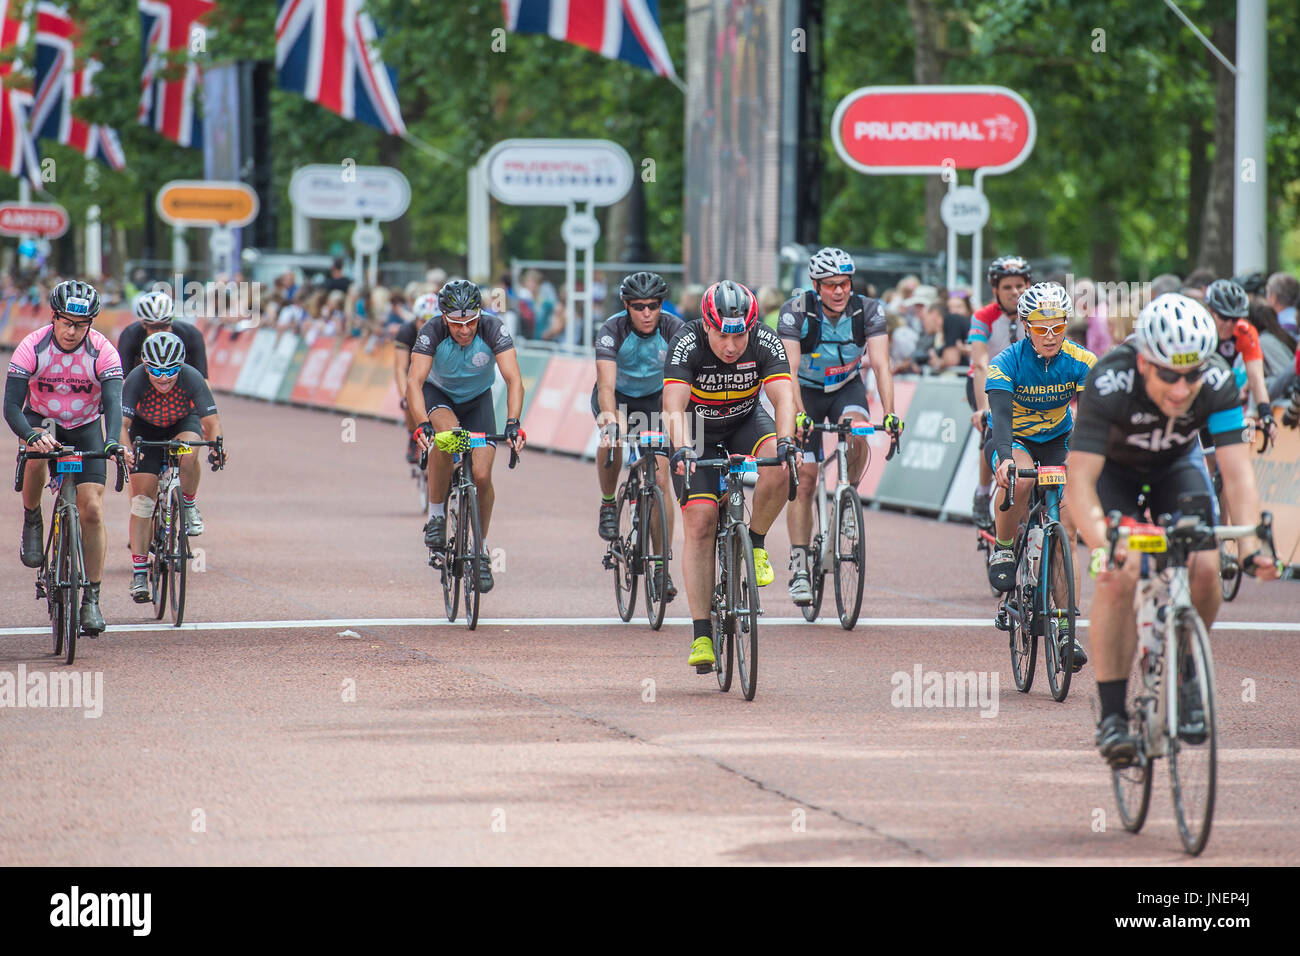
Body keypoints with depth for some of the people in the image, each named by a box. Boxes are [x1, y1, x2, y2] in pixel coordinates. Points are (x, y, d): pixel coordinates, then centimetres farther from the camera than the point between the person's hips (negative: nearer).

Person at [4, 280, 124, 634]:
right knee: (37, 451, -37)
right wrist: (33, 436, -47)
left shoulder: (103, 352, -22)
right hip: (41, 419, -1)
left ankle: (91, 600, -3)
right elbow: (11, 406, -27)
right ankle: (32, 522, -9)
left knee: (92, 509, -12)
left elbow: (113, 402, -32)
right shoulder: (32, 347, -23)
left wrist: (112, 441, -52)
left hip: (85, 428, 1)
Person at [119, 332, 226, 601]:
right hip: (146, 430, 0)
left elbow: (211, 421, -31)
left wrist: (216, 446, -51)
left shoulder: (191, 378, -31)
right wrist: (126, 450, -55)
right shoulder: (136, 380, -32)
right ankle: (139, 572, -7)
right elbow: (121, 423, -36)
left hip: (183, 423, 0)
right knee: (143, 496, -10)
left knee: (188, 453, -36)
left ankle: (188, 505, -7)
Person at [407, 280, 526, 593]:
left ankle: (480, 549, 9)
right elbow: (414, 382, -38)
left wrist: (513, 423, -51)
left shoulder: (492, 329, -29)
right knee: (445, 434, -35)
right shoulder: (433, 331, -30)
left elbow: (514, 379, -36)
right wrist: (423, 424, -55)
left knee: (482, 476, -14)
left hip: (477, 399, 1)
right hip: (438, 394, -1)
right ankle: (436, 515, -16)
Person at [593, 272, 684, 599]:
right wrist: (611, 418, -58)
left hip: (654, 398, 1)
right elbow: (606, 384, -40)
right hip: (617, 397, -1)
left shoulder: (675, 330, -25)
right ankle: (608, 503, -7)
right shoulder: (612, 331, -29)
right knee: (612, 437, -35)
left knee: (660, 480, -9)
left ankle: (662, 568, -3)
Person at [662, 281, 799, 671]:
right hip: (697, 430, -1)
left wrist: (785, 441, -52)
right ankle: (702, 636, -13)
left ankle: (756, 545, -6)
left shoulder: (765, 343, -25)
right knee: (700, 522, -14)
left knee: (779, 466, -32)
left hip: (745, 421, 2)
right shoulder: (686, 345, -30)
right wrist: (681, 450, -56)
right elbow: (674, 406, -39)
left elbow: (783, 397, -34)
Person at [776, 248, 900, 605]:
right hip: (807, 391, -1)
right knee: (804, 479, -8)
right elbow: (790, 368, -34)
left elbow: (880, 364, -28)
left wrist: (890, 414, -42)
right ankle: (799, 569, -1)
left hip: (847, 386, 1)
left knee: (856, 436, -32)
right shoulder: (796, 312, -25)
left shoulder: (868, 311, -20)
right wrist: (798, 414, -49)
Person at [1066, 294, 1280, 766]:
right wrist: (1102, 546, -56)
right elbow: (1080, 483, -39)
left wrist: (1250, 543, -47)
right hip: (1112, 470, -3)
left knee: (1203, 567, -21)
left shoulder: (1217, 381, -30)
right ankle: (1112, 716, -14)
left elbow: (1237, 470, -31)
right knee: (1119, 577, -25)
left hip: (1174, 468, 3)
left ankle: (1186, 673, 6)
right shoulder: (1109, 383, -38)